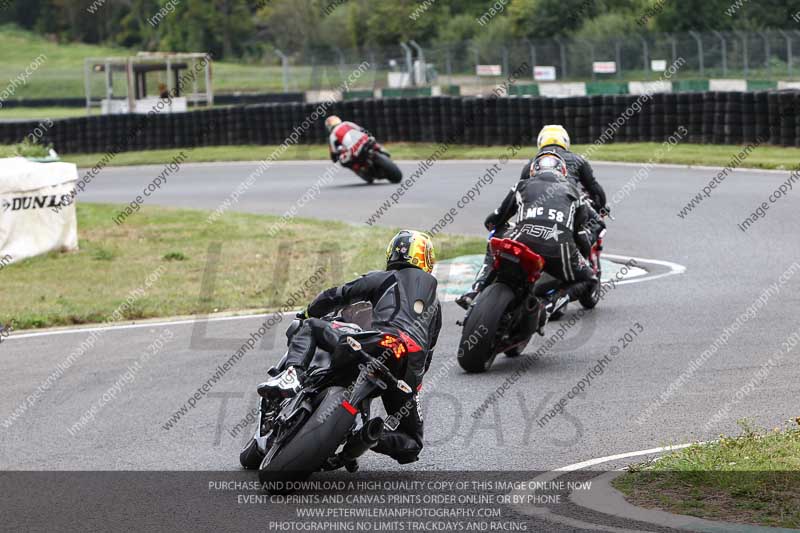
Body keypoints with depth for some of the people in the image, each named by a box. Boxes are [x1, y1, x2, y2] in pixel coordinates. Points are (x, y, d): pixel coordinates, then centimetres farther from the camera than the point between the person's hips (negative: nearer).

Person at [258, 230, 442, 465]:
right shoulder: (435, 303, 33)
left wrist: (309, 312, 36)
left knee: (310, 328, 11)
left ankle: (293, 373, -18)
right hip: (411, 373, 4)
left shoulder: (384, 278, 19)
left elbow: (337, 295, 17)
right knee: (411, 444, 20)